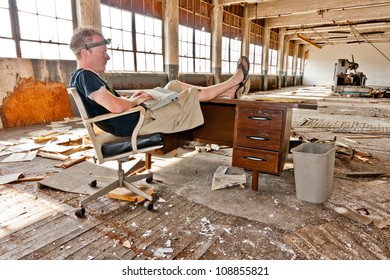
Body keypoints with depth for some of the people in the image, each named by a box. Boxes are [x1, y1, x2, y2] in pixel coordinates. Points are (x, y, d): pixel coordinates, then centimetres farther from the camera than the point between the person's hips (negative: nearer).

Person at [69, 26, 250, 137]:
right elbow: (117, 106, -36)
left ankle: (231, 92, 19)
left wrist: (131, 99, 4)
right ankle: (235, 80, 23)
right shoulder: (85, 76, -22)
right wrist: (135, 100, -15)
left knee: (174, 85, 14)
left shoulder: (78, 77, 10)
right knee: (194, 95, 0)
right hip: (136, 123, -10)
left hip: (134, 118, 10)